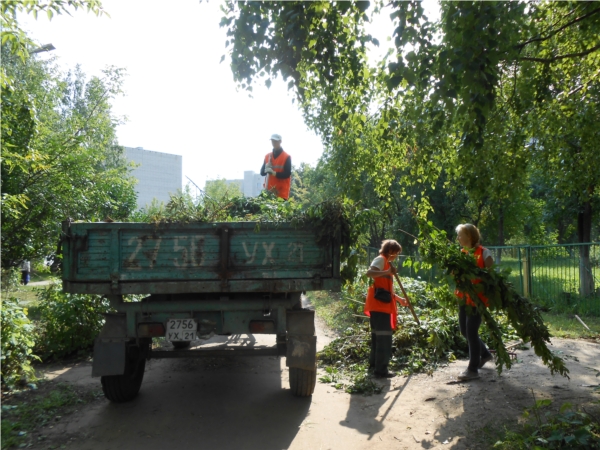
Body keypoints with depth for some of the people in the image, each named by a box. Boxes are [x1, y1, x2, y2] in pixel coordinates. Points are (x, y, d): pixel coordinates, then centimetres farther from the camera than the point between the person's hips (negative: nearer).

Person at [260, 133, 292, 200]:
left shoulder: (286, 157, -4)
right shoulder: (267, 156, 12)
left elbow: (287, 174, -11)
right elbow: (262, 172, 12)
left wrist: (274, 173, -24)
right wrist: (266, 170, -11)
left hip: (281, 192, -4)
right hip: (269, 191, 4)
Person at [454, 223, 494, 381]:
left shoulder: (484, 253, -10)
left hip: (477, 298, -7)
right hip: (463, 297, 7)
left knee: (471, 331, -6)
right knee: (465, 331, 13)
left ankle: (473, 369, 4)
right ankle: (485, 354, 37)